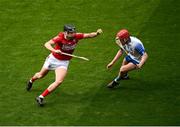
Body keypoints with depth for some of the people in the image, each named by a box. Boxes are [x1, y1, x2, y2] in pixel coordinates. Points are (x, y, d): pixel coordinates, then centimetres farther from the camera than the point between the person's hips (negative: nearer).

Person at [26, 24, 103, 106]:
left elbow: (89, 35, -21)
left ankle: (41, 97, -8)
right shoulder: (60, 38, -29)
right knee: (40, 75, 20)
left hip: (64, 62, 2)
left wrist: (97, 33, -42)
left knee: (59, 81, -19)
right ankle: (31, 81, 57)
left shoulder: (76, 36, -19)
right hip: (53, 59, -2)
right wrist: (54, 50, -58)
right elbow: (47, 44, -40)